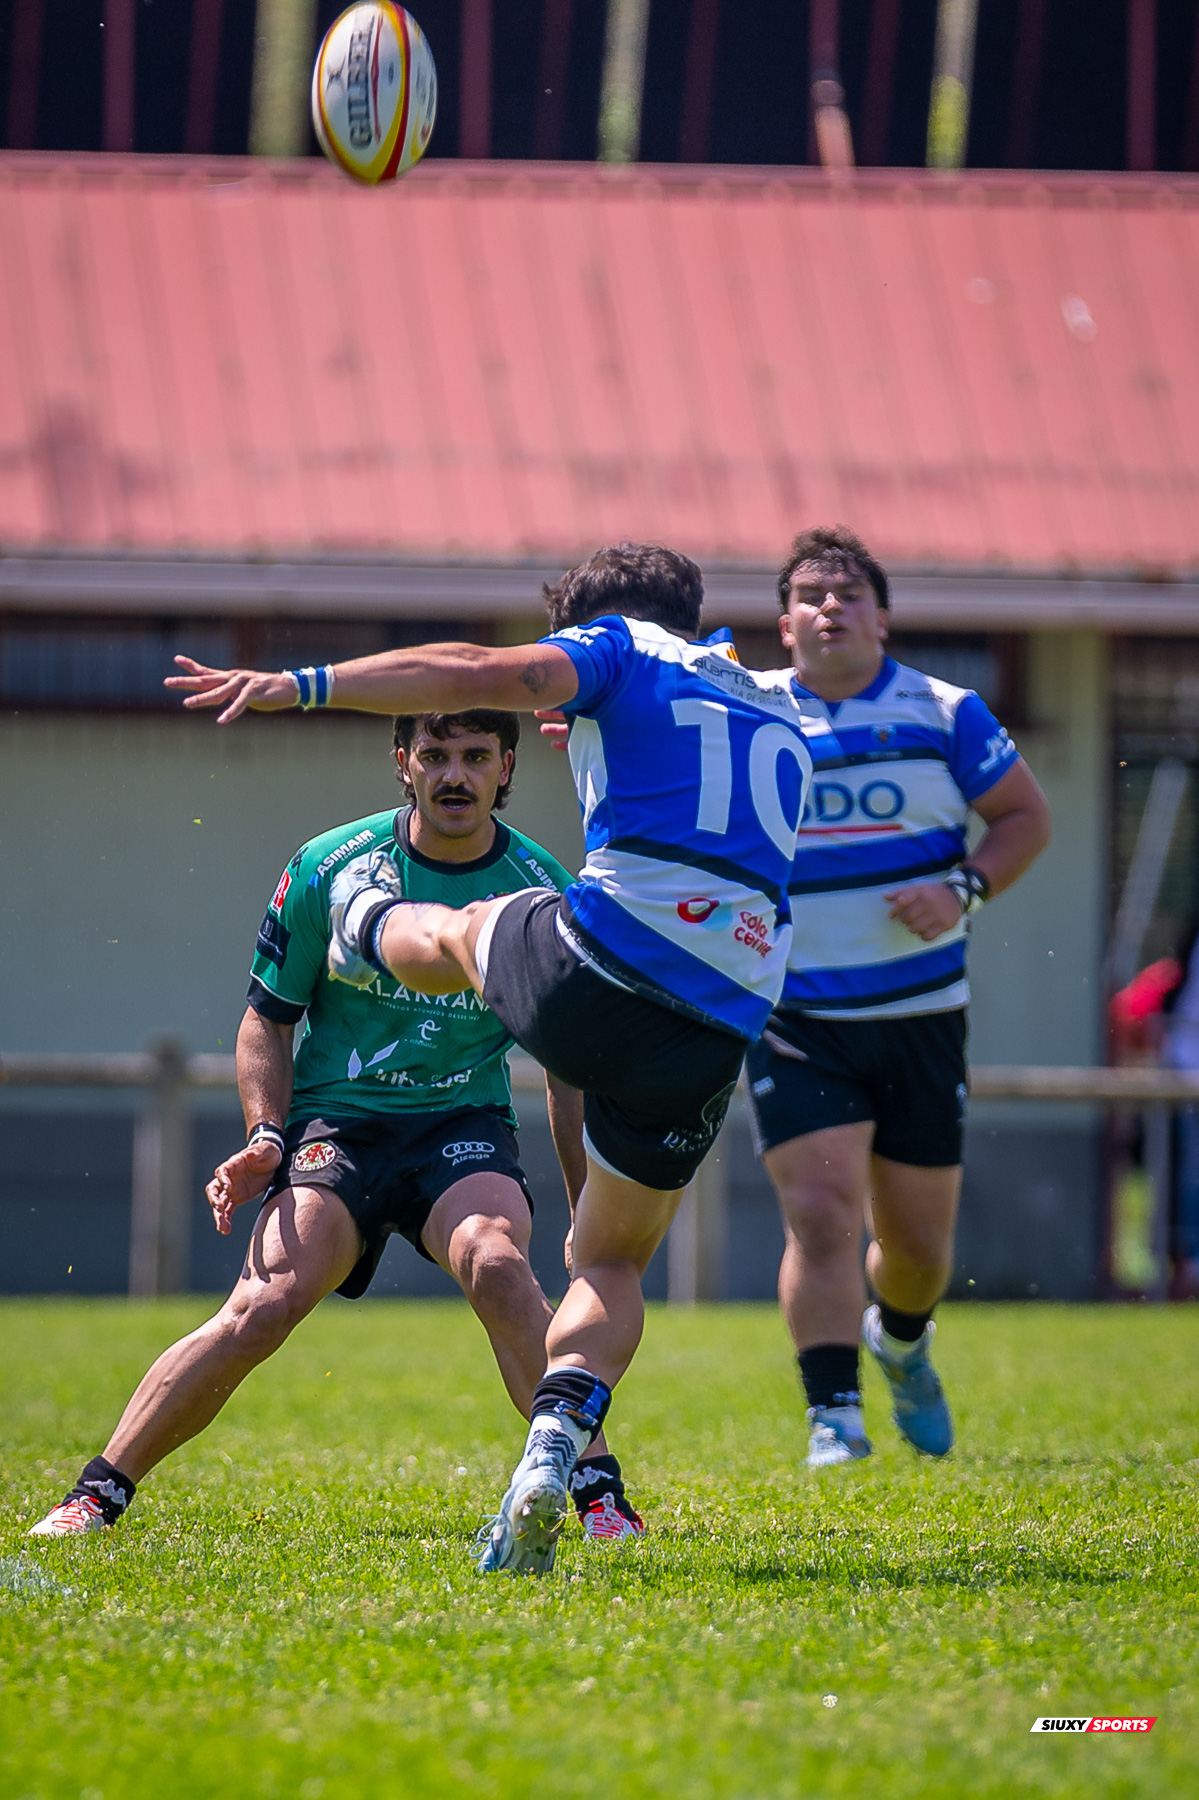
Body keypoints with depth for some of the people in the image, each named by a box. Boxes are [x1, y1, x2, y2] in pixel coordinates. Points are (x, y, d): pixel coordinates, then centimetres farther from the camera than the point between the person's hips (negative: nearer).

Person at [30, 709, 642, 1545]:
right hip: (336, 1122, -1)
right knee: (268, 1303, -23)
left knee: (496, 1264, -32)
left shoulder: (542, 890, -1)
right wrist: (267, 1137, -9)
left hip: (464, 1125, 1)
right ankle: (98, 1493, -14)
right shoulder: (328, 868, -4)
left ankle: (597, 1489, -25)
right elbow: (268, 1016, 7)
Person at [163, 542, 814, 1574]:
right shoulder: (781, 721, 25)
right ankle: (552, 1459, -7)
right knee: (612, 1265, 18)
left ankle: (369, 934, 68)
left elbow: (487, 676, -11)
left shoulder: (620, 648, 7)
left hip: (596, 968, -4)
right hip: (726, 1019, 4)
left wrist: (301, 685, -15)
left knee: (460, 933, 33)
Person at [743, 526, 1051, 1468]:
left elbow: (1027, 815, 5)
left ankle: (902, 1344, 43)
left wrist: (965, 891, -12)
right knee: (821, 1213, -18)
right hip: (796, 1023, -1)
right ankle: (834, 1418, -15)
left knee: (918, 1241, 10)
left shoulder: (944, 714, 1)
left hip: (921, 1016, 1)